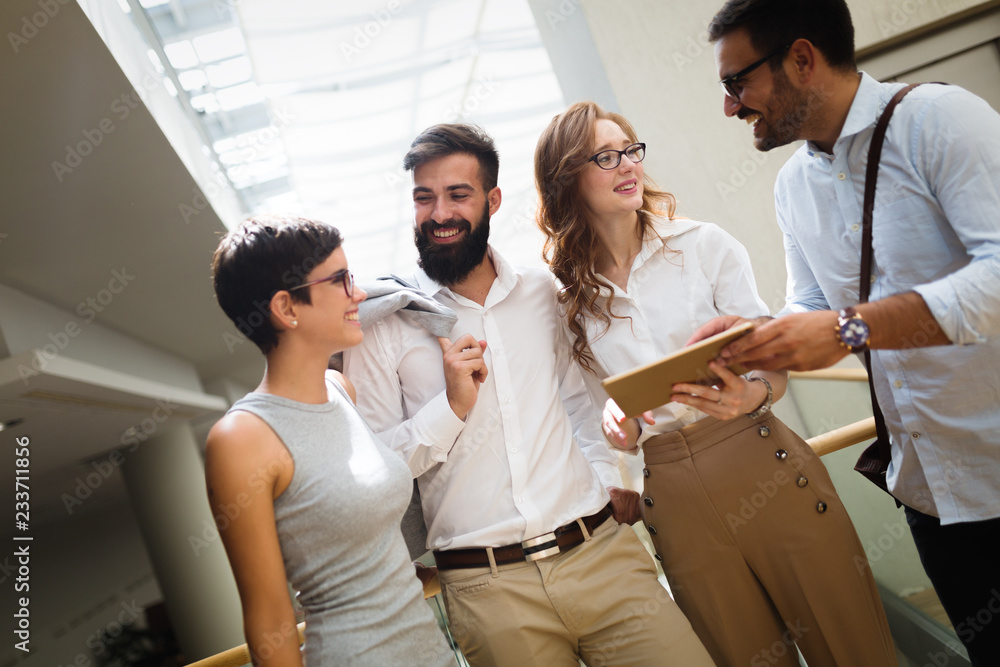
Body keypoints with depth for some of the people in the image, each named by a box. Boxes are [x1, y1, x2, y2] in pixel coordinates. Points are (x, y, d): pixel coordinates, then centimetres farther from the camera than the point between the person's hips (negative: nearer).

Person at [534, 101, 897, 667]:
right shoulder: (566, 297, 3)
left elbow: (773, 361, -1)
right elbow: (613, 420, 10)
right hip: (672, 502, 1)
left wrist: (750, 396, -23)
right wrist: (617, 423, -13)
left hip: (762, 466, -1)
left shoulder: (703, 245, -1)